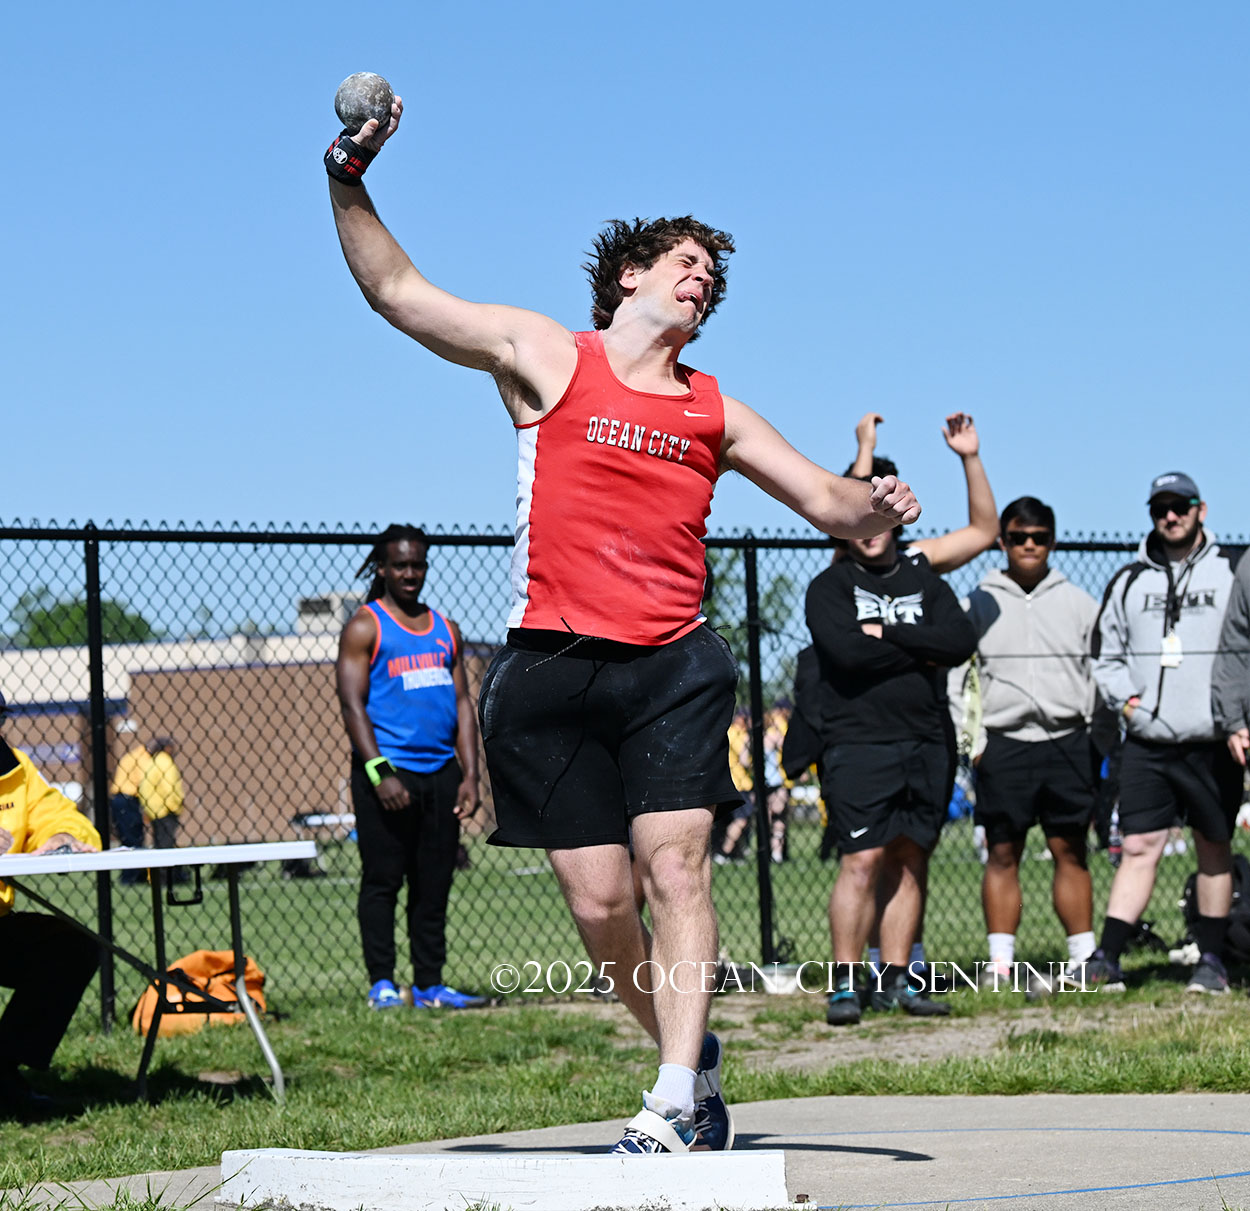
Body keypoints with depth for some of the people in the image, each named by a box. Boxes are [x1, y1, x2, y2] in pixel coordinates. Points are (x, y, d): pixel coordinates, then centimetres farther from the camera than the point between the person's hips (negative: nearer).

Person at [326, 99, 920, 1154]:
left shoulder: (712, 410, 18)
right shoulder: (545, 357, 9)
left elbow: (825, 499, 20)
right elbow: (396, 291, 9)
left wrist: (877, 509, -2)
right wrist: (350, 179, -1)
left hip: (672, 668, 2)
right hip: (552, 669, -2)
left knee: (676, 869, -14)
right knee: (599, 901, -1)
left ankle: (673, 1104, -15)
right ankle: (692, 1055, 21)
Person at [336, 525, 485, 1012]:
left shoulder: (446, 631, 18)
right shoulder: (365, 627, 1)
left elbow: (463, 703, 17)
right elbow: (352, 703, -6)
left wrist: (469, 775, 7)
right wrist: (378, 772, -16)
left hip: (441, 772, 5)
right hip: (388, 771, -5)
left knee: (434, 884, 6)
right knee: (382, 880, -4)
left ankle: (430, 984, 10)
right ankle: (382, 984, 1)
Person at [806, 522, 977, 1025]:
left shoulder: (926, 583, 15)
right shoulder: (830, 586, 4)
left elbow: (962, 642, -2)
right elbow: (847, 649, -15)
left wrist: (888, 634, -9)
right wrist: (921, 654, -4)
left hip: (925, 743, 4)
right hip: (858, 743, -4)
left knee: (910, 861, 5)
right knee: (863, 860, -11)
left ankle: (895, 979, 10)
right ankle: (845, 983, -7)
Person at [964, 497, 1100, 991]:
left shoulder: (1077, 602, 11)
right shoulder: (980, 603, 7)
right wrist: (972, 741, -4)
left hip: (1067, 742, 1)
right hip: (1003, 743, -1)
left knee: (1071, 852, 3)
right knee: (1002, 855, 0)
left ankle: (1085, 956, 7)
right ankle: (1000, 963, 1)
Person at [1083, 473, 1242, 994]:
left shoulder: (1231, 574, 5)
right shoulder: (1129, 581, 11)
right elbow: (1105, 652, 18)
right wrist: (1123, 697, 1)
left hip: (1212, 742, -1)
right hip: (1146, 741, 1)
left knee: (1214, 848, 6)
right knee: (1138, 847, -2)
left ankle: (1211, 959, 14)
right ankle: (1106, 960, -3)